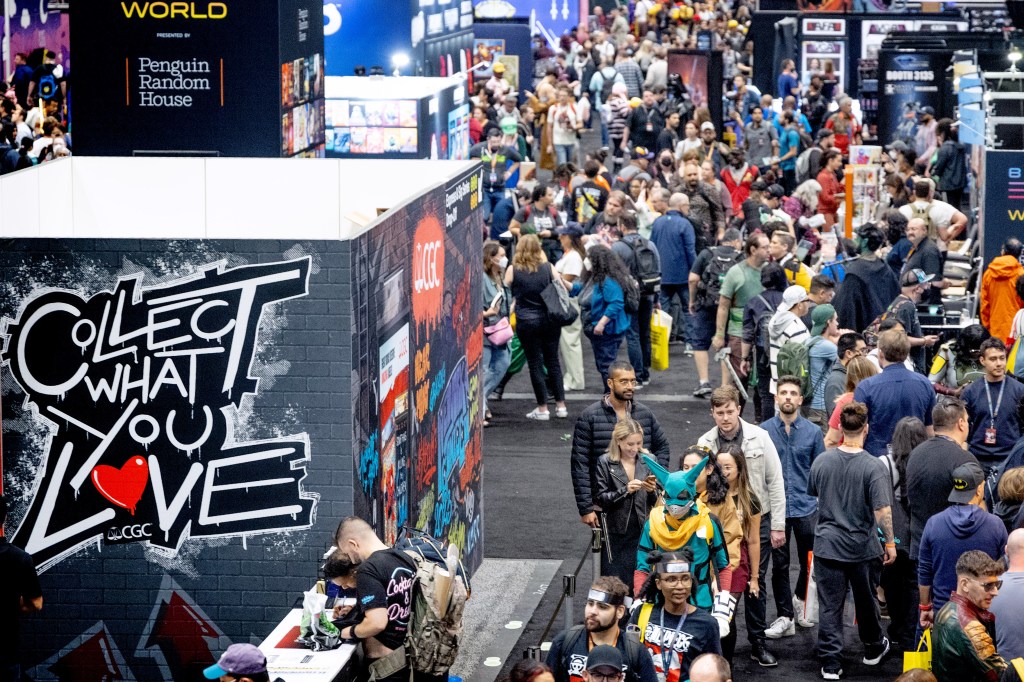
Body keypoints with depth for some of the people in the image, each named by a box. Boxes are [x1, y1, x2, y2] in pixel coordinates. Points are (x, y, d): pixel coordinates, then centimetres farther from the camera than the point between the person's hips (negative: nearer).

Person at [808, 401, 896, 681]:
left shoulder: (822, 461, -6)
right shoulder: (872, 466, -17)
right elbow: (882, 510, -19)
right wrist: (890, 542, -6)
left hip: (827, 544, 1)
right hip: (863, 547, -1)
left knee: (829, 605, 5)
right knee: (866, 601, 19)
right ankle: (873, 649, 38)